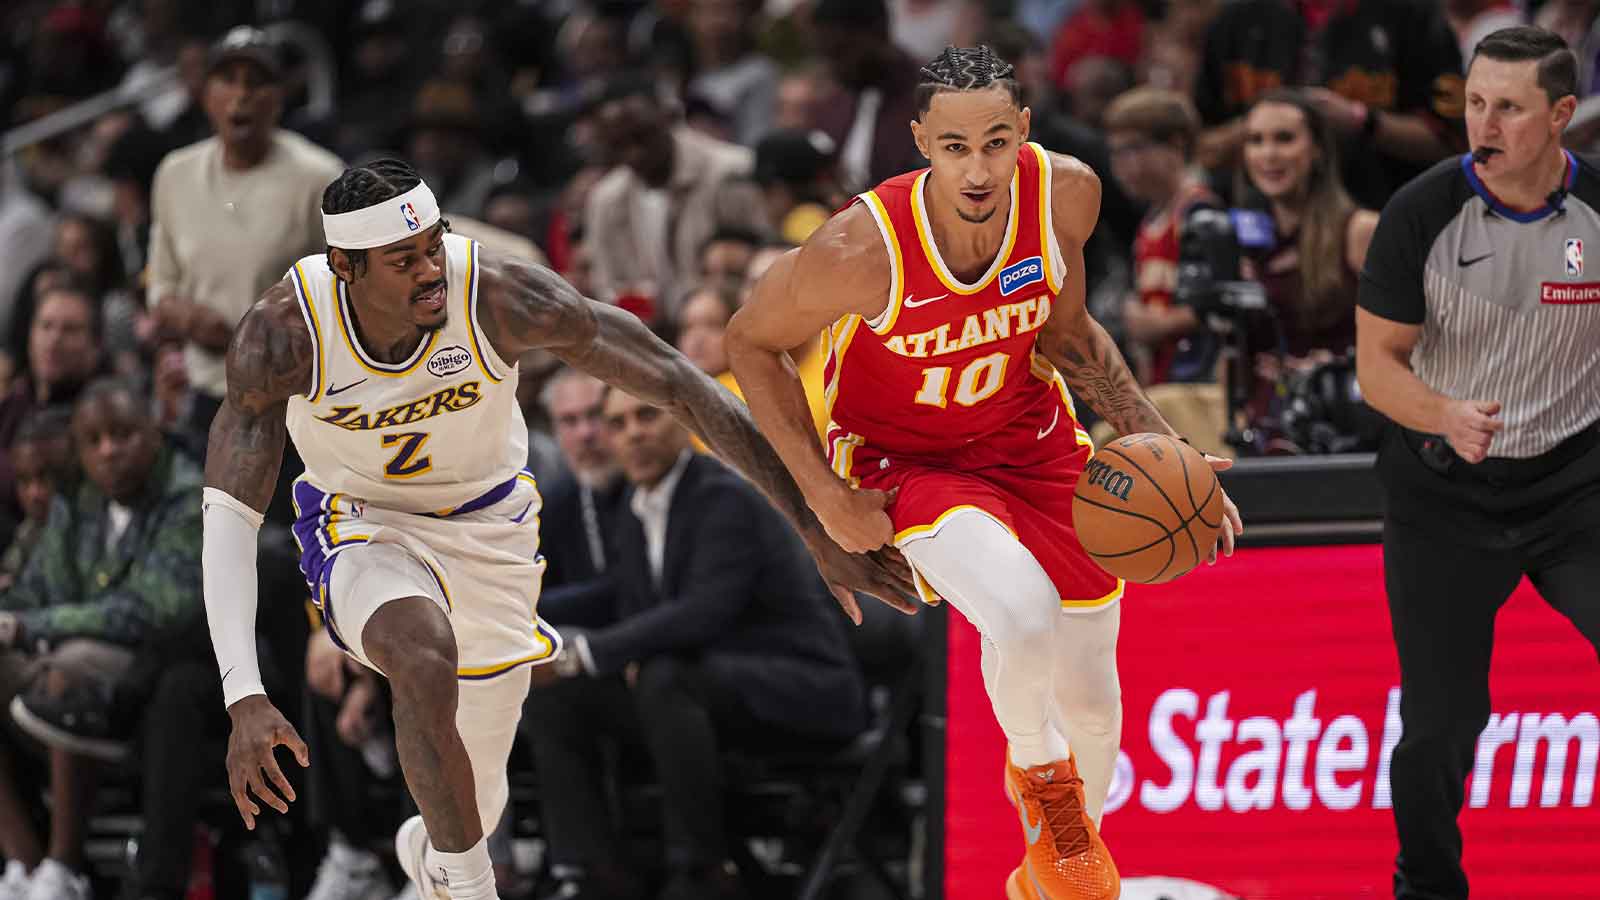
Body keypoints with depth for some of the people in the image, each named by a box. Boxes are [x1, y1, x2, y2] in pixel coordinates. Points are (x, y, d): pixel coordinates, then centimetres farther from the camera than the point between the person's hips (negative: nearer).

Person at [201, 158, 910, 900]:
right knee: (424, 655, -37)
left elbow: (679, 386, -23)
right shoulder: (282, 333, -29)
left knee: (474, 798, 13)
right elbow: (227, 519, -25)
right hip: (363, 531, -2)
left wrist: (818, 529, -22)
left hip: (488, 525, 2)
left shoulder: (502, 298, -30)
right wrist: (244, 699, -36)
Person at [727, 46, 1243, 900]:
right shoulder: (863, 250, -32)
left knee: (1090, 700, 11)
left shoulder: (1066, 194, -20)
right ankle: (1037, 772, 2)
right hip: (903, 460, -4)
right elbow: (751, 341, -14)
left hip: (1028, 438, 4)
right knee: (1024, 616, -32)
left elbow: (1064, 332, 0)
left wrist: (1157, 442, -8)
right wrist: (826, 497, -15)